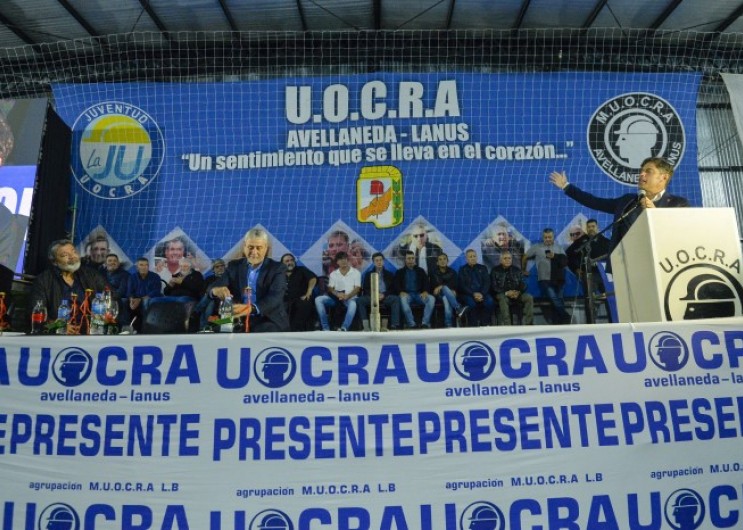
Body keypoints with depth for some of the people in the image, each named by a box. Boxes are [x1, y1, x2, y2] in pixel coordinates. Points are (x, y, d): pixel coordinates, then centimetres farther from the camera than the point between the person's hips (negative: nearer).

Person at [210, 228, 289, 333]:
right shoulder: (234, 266, 10)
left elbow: (275, 297, -18)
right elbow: (216, 286, -1)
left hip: (270, 322, -3)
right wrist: (216, 289, -28)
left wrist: (252, 308, -37)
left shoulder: (277, 268, -2)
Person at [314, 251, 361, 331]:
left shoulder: (356, 272, 6)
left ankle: (344, 328, -45)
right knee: (318, 299, -22)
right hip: (336, 298, 3)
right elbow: (330, 288, 6)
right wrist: (337, 294, -17)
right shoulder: (333, 274, 14)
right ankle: (326, 328, -25)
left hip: (350, 298, -3)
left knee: (353, 304, -41)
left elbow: (357, 288, -3)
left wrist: (347, 296, -21)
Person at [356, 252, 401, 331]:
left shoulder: (389, 274, 18)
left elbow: (393, 289, 9)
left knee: (396, 298, -32)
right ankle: (365, 324, -33)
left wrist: (384, 295, -12)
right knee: (360, 300, -29)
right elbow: (365, 289, 10)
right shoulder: (368, 274, 19)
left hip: (385, 298, 0)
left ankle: (394, 325, -35)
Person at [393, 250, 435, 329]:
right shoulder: (400, 272, 16)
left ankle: (425, 323, -32)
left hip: (419, 294, 2)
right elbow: (396, 285, 4)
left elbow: (426, 282, 9)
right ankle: (411, 324, -38)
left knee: (431, 299, -28)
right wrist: (401, 292, -18)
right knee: (403, 299, -38)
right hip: (406, 294, -2)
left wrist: (425, 291, -14)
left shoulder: (420, 271, 20)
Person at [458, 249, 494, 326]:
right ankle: (474, 326, -27)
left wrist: (482, 294, -13)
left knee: (490, 301, -30)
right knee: (471, 303, -35)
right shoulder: (462, 270, 11)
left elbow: (487, 283, 6)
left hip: (482, 293, 2)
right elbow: (462, 285, 1)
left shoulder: (483, 268, 17)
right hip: (468, 294, -2)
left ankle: (485, 325, -22)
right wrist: (473, 294, -15)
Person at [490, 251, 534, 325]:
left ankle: (527, 324, -23)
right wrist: (506, 293, -20)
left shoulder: (517, 270, 15)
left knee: (529, 297, -23)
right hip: (502, 294, -3)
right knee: (503, 299, -37)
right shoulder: (495, 270, 4)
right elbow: (493, 287, -4)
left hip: (516, 294, 4)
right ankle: (507, 325, -40)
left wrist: (518, 292, -14)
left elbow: (523, 284, 10)